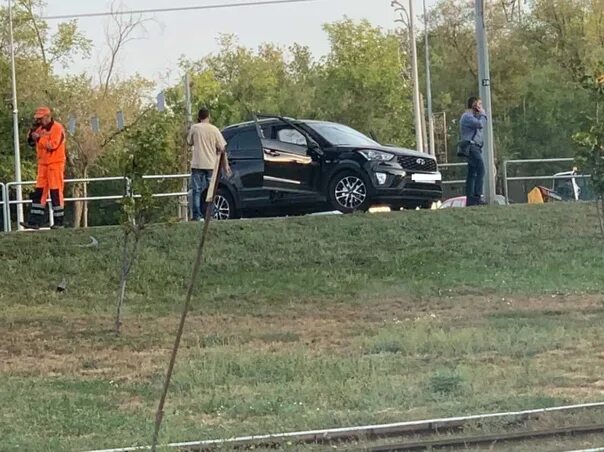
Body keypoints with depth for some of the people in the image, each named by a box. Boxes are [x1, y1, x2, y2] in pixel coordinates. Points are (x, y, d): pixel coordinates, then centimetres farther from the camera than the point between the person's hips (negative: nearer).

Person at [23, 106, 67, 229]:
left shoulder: (57, 128, -9)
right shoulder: (41, 128, 15)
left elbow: (52, 145, -20)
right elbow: (31, 142, 16)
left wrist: (38, 138, -14)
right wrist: (33, 130, 1)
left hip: (55, 164, -8)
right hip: (43, 164, 8)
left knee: (56, 192, -5)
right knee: (39, 192, 3)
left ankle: (59, 221, -1)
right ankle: (34, 221, 2)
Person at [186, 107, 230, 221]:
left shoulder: (194, 128, -2)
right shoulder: (214, 130, 0)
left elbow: (190, 142, 13)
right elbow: (222, 148, -1)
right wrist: (226, 165, 6)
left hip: (197, 164, -1)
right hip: (211, 164, 1)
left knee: (197, 190, 3)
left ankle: (197, 215, -3)